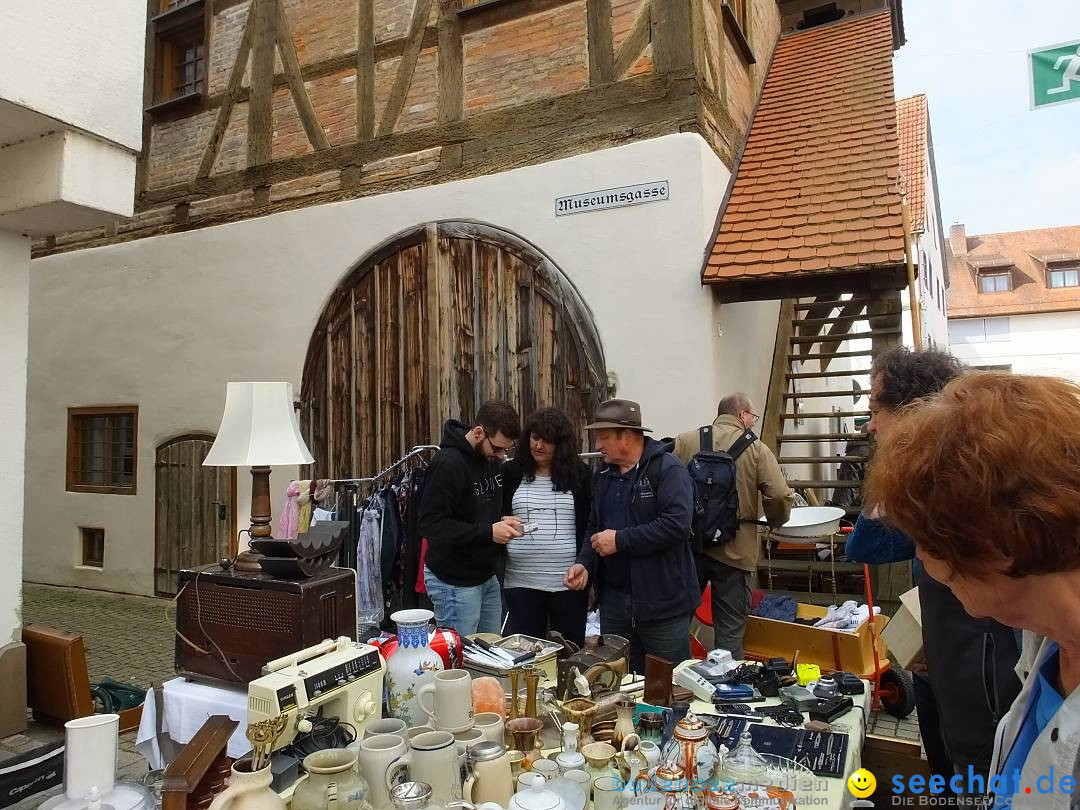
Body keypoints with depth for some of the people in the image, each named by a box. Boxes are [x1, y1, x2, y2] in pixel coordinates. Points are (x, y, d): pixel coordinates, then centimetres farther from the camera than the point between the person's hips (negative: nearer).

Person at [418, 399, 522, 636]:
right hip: (454, 581, -8)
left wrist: (502, 522, -2)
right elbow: (430, 524, -23)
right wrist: (488, 531, -25)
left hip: (487, 576, 8)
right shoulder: (448, 463, -19)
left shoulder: (490, 458, 6)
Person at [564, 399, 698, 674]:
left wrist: (620, 540, -19)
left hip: (662, 602, -7)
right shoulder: (603, 475, 12)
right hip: (613, 599, 7)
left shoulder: (667, 469, -12)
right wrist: (584, 563, 1)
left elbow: (676, 524, -24)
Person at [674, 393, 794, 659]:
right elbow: (780, 496, -14)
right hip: (735, 552, -2)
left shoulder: (685, 440, 1)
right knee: (730, 634, 9)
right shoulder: (756, 449, -4)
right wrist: (775, 521, 7)